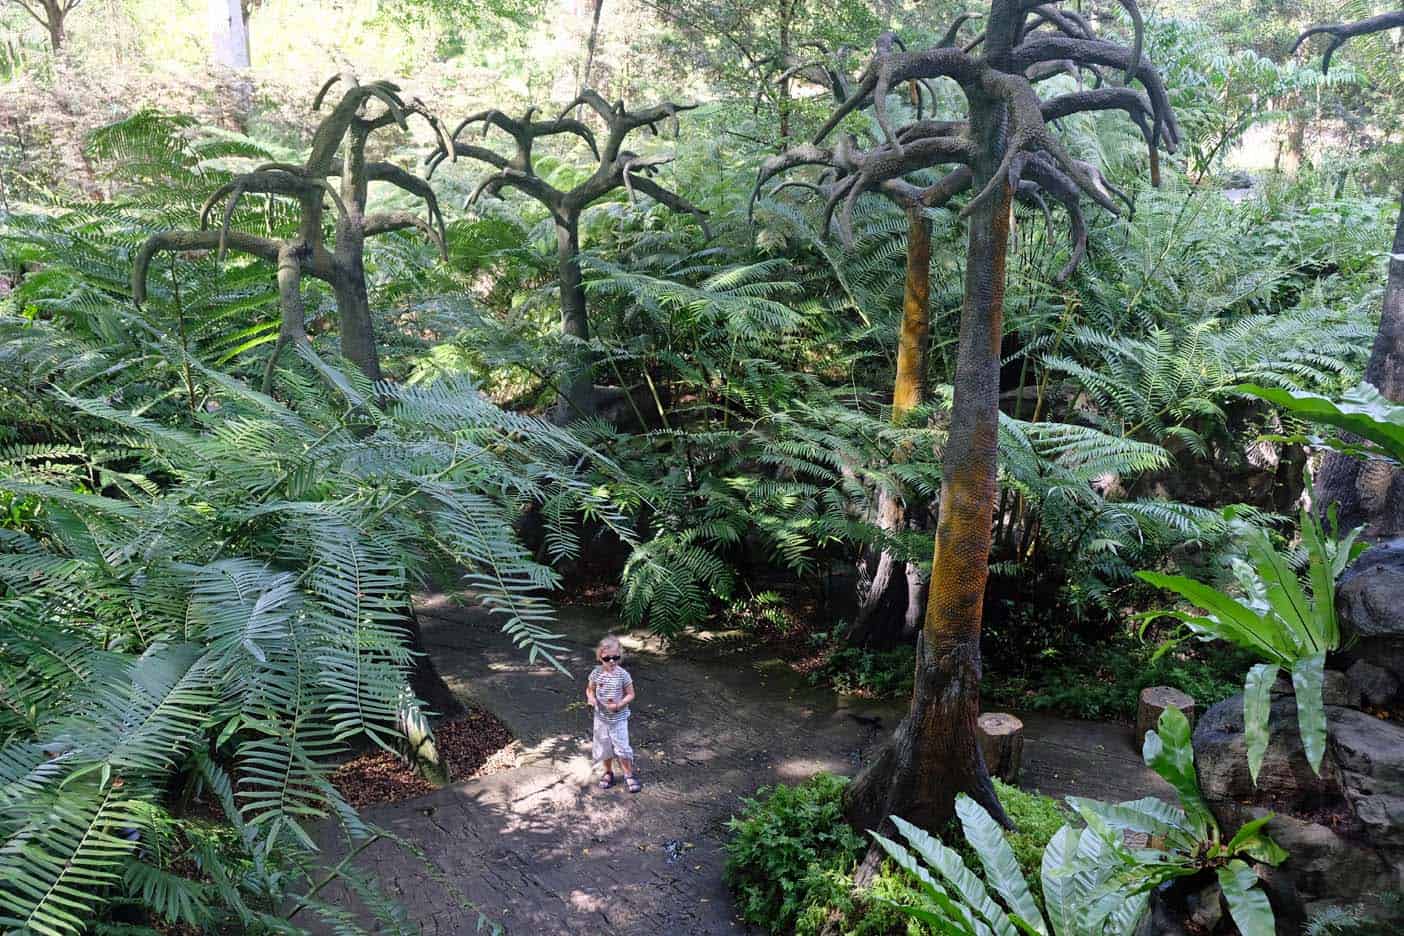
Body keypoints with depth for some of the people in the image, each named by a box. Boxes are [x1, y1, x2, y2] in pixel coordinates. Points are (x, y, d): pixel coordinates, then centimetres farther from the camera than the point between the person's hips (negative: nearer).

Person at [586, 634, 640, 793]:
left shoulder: (623, 674, -15)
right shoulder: (596, 673, -9)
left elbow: (630, 694, -7)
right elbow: (590, 689, 5)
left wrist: (618, 705, -22)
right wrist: (591, 698, -17)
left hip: (619, 718, -3)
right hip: (601, 717, 3)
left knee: (622, 747, -1)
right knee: (604, 747, 15)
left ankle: (629, 775, 19)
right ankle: (608, 773, 37)